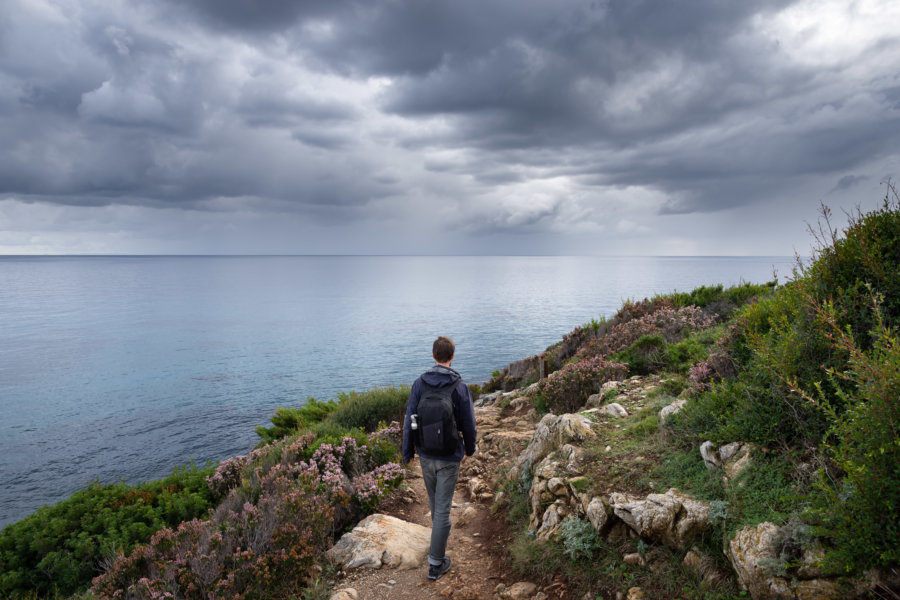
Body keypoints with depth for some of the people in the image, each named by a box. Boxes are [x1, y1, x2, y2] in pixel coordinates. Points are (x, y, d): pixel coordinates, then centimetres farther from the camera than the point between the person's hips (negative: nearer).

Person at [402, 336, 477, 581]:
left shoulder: (419, 384, -9)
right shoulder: (459, 387, -16)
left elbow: (409, 421, -6)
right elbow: (468, 423, -8)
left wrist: (407, 453, 6)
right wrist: (469, 448, 11)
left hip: (425, 455, 3)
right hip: (449, 457, -3)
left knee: (434, 500, 26)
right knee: (442, 508, 5)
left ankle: (439, 534, 51)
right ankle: (436, 563, 13)